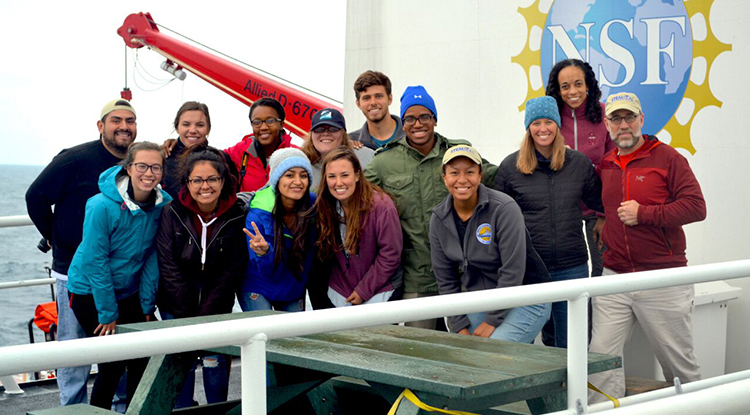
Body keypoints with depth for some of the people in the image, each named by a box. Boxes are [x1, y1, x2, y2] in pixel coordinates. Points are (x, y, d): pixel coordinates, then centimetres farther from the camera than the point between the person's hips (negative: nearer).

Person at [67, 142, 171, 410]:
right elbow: (95, 261, -19)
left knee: (144, 359, 1)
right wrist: (108, 313, -15)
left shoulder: (164, 204, -8)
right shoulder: (102, 206, -23)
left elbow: (153, 257, -1)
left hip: (130, 293, 5)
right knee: (113, 364, -8)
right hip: (90, 292, -5)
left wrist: (147, 305, -2)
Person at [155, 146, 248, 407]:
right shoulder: (172, 213, -9)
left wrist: (204, 315, -11)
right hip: (176, 305, 0)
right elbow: (169, 268, -9)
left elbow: (233, 271, -6)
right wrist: (188, 317, -12)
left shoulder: (236, 216, -8)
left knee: (215, 360, -3)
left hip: (217, 306, 0)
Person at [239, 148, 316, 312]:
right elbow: (266, 270, -23)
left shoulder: (314, 205, -12)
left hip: (295, 291, 3)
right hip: (258, 290, -3)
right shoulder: (257, 215, -22)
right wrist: (264, 253, -43)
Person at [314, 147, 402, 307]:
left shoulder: (381, 206, -18)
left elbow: (390, 254, -15)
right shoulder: (326, 206, -2)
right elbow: (326, 253, 8)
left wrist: (364, 290, -13)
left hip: (379, 293, -4)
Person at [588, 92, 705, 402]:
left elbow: (696, 207, -12)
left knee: (679, 361, 8)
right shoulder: (604, 167, 12)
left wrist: (644, 214, -16)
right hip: (614, 280, 4)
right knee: (601, 356, -4)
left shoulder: (666, 158, -3)